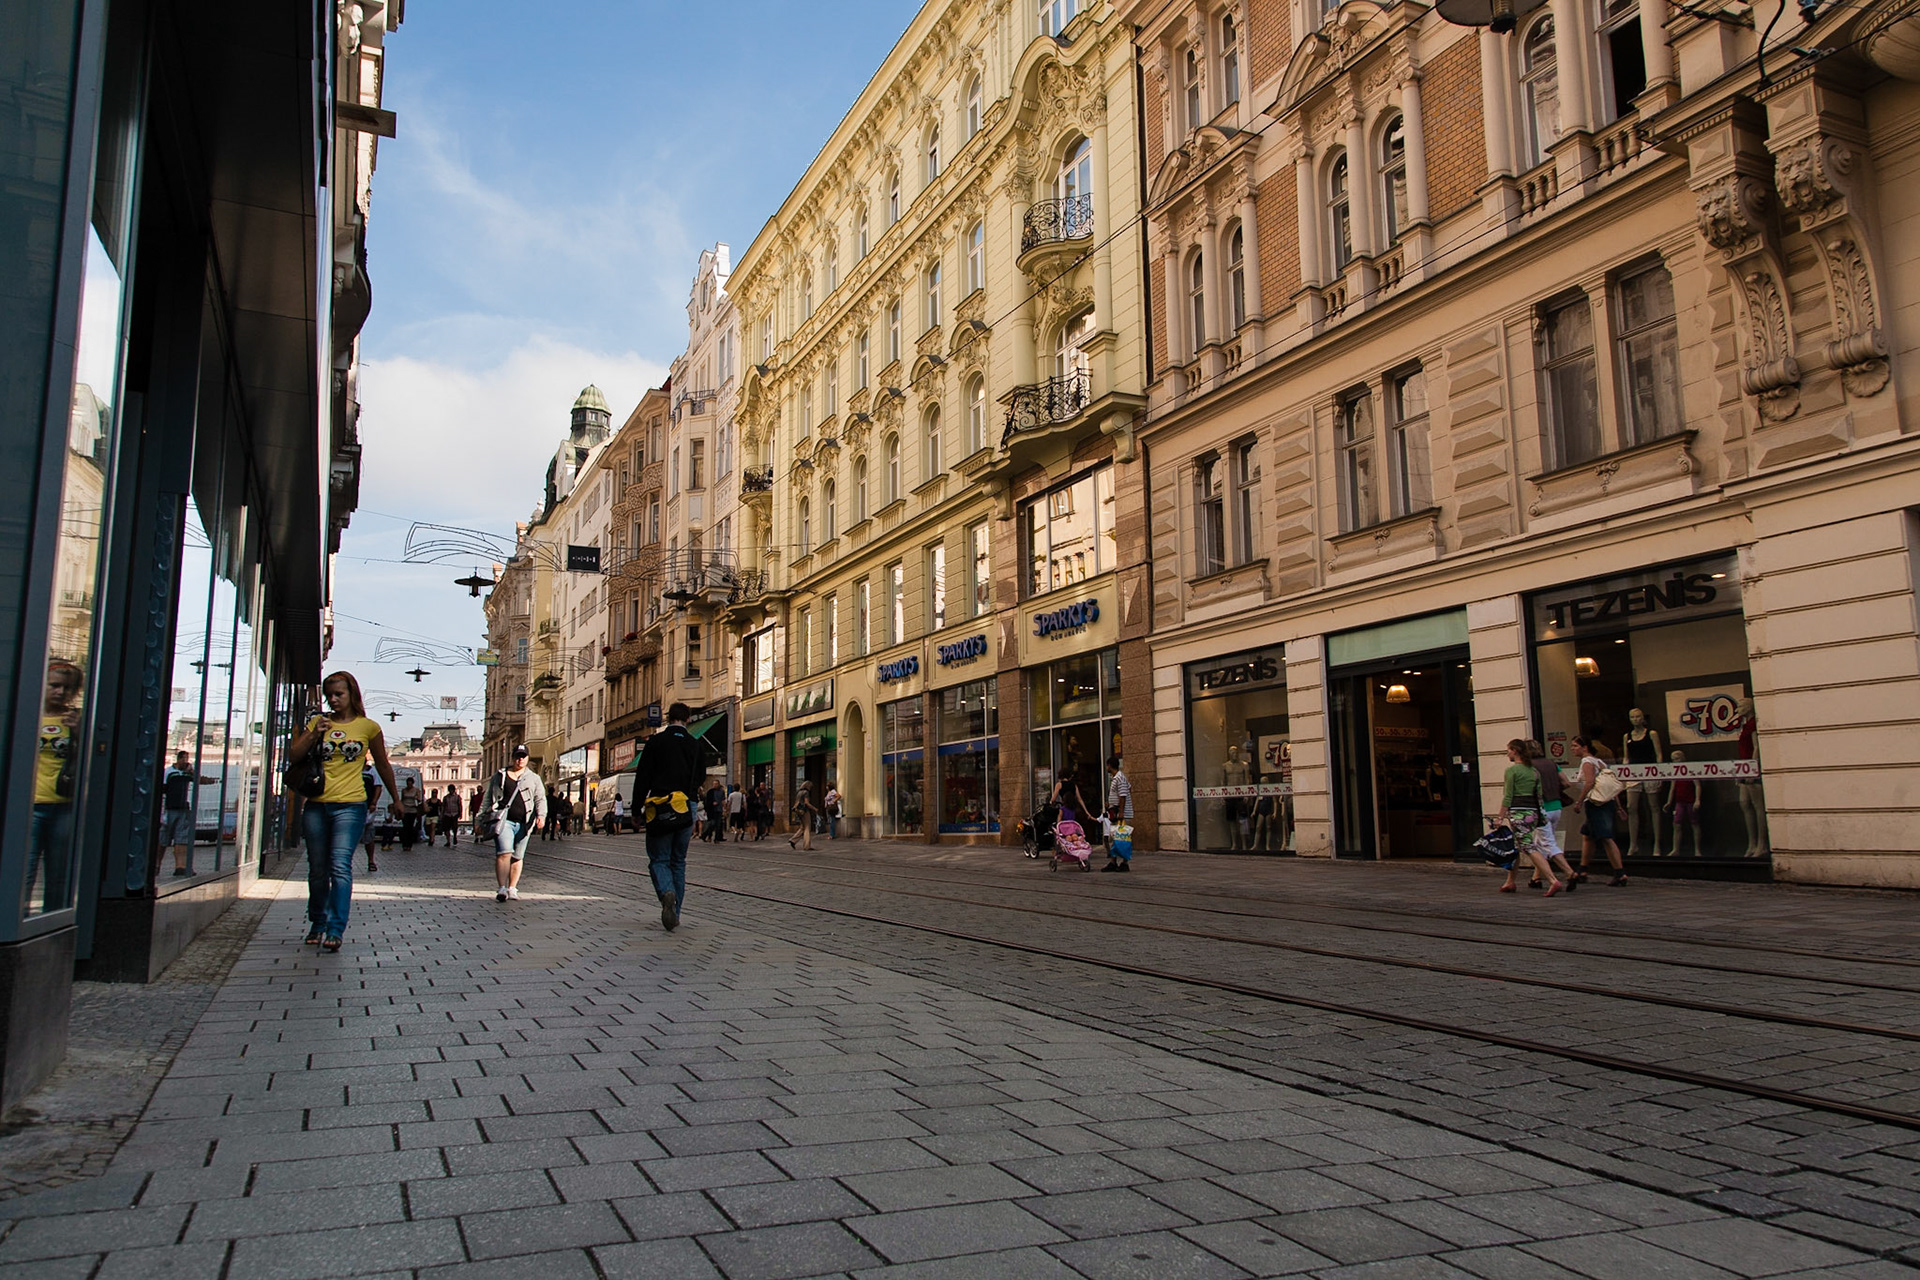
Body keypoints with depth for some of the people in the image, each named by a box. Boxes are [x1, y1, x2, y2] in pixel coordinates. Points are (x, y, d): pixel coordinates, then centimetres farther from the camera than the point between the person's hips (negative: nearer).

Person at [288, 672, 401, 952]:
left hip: (350, 805, -3)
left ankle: (335, 930, -17)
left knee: (340, 866, -15)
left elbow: (383, 766, 14)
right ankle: (317, 924, 24)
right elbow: (293, 755, 7)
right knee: (317, 869, 10)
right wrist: (314, 734, -8)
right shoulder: (318, 722, 11)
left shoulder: (368, 727, 4)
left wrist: (395, 799, 20)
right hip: (316, 805, 3)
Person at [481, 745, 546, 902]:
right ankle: (501, 888, -17)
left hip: (524, 823, 2)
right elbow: (487, 798, 16)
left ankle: (512, 889, 15)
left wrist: (541, 815, -9)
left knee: (518, 857, 6)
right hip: (504, 820, -2)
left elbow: (540, 799, 8)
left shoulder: (533, 778, 14)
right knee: (504, 853, -17)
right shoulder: (500, 776, 12)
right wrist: (480, 817, 8)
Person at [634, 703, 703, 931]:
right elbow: (700, 778, 10)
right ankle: (674, 913, 12)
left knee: (659, 859, 5)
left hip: (659, 809, -3)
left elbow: (642, 778, -2)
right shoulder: (696, 745, 7)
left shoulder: (655, 742, 0)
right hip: (686, 810, 3)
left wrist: (637, 809, 3)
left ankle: (667, 893, -25)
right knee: (679, 861, 13)